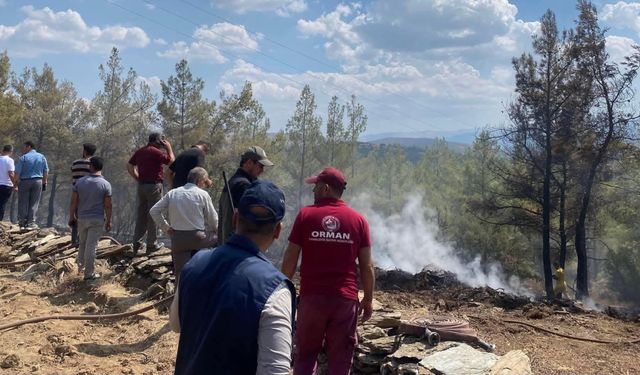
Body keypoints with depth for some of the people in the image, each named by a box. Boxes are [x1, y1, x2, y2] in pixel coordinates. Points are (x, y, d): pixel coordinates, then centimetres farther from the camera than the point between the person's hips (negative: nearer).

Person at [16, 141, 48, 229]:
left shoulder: (23, 157, -4)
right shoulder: (42, 157, 7)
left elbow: (17, 172, -8)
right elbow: (46, 172, 5)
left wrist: (16, 183, -1)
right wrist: (44, 182, 11)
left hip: (24, 181, -2)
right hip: (38, 181, 2)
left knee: (23, 203, 6)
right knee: (34, 203, 4)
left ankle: (22, 223, 8)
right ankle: (31, 223, 1)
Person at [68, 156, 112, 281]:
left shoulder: (80, 182, -4)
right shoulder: (106, 184, -10)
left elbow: (73, 202, -1)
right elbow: (107, 206, -8)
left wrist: (71, 217, 10)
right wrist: (108, 221, 2)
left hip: (82, 218, 3)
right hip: (97, 220, -3)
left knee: (82, 243, 23)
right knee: (91, 246, 2)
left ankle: (80, 264, 38)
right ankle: (89, 273, 8)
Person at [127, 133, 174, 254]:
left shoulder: (140, 152, 10)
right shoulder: (156, 152, -12)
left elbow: (129, 166, 14)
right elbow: (171, 161, -5)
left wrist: (138, 178, 13)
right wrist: (169, 148, 6)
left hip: (141, 185, 7)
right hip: (154, 185, -7)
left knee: (141, 214, 12)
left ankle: (137, 242, 15)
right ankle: (152, 244, 4)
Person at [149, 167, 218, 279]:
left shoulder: (172, 193, 7)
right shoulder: (202, 194, -3)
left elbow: (153, 211, 7)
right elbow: (213, 220, 1)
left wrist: (166, 228, 12)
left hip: (177, 239, 3)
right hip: (198, 238, -3)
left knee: (181, 272, 9)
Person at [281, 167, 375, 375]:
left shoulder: (306, 215, -3)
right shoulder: (358, 220, 1)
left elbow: (290, 260, -2)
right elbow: (367, 266, 0)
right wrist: (368, 299, 11)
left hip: (311, 297, -1)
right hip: (345, 299, 1)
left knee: (305, 355, 15)